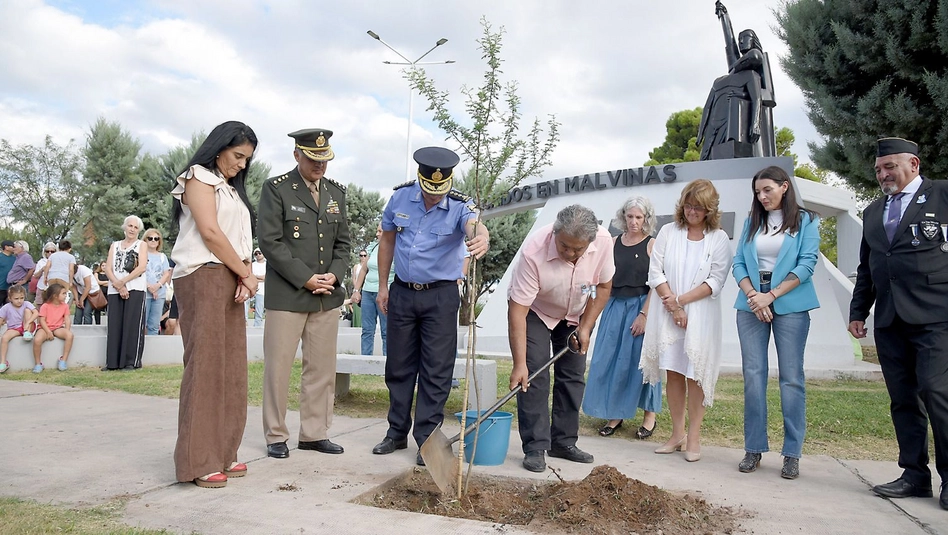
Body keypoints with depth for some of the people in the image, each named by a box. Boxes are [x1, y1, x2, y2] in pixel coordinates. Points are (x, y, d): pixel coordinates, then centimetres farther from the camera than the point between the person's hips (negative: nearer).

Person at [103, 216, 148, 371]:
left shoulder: (142, 245, 8)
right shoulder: (115, 245, 18)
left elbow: (142, 267, -6)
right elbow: (108, 268, 7)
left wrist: (122, 282, -11)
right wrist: (118, 285, -10)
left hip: (135, 290, -4)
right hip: (114, 291, 4)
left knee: (132, 325, -5)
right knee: (114, 326, 2)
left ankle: (132, 361, -3)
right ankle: (113, 362, 6)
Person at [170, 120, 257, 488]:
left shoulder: (232, 189, 25)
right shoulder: (199, 177, 1)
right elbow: (210, 232, -11)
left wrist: (245, 278, -1)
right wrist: (247, 275, -6)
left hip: (230, 282, 8)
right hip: (203, 278, -8)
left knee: (230, 370, 5)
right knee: (204, 367, -9)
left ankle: (221, 454, 11)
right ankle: (198, 461, -4)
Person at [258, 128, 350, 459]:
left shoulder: (336, 192, 12)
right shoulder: (276, 189, -3)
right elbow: (270, 242, -9)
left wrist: (334, 275, -4)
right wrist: (306, 278, -14)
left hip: (328, 296, 5)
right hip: (287, 295, -5)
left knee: (322, 369, 8)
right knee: (278, 368, 2)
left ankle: (315, 433, 20)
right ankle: (276, 436, 16)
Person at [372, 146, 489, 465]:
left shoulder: (460, 206, -13)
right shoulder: (401, 198, -3)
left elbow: (474, 226, -37)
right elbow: (387, 241, 9)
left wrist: (482, 238, -62)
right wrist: (383, 286, 8)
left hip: (441, 296, -3)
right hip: (402, 292, 3)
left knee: (436, 370, -1)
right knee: (399, 366, 12)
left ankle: (427, 439, 11)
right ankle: (397, 433, 27)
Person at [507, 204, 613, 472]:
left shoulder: (604, 241, -27)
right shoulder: (533, 251, -39)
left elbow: (604, 286, -7)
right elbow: (517, 310, -35)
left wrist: (586, 327, -11)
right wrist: (519, 364, -36)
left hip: (575, 314, 4)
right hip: (534, 312, -4)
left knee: (573, 376, 5)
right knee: (534, 376, -12)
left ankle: (564, 442, 17)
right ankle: (535, 448, -4)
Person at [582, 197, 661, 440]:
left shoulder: (652, 244, -3)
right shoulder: (614, 243, 9)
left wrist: (644, 314, -16)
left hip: (641, 306, -4)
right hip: (615, 306, 4)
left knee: (641, 360, 1)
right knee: (609, 360, 3)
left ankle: (649, 415, 16)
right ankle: (615, 414, 16)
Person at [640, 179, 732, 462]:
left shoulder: (719, 238, 3)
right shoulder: (668, 232, 7)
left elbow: (716, 281, -4)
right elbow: (655, 272, 2)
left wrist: (681, 300, -11)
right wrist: (673, 304, -8)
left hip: (700, 315, -2)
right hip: (667, 313, 2)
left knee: (695, 374, 0)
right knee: (673, 372, 5)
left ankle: (694, 437, 8)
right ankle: (677, 433, 15)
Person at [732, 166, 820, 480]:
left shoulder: (806, 221, 4)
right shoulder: (752, 223, 14)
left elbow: (806, 265, -6)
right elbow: (739, 263, 8)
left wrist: (770, 296, -13)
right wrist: (752, 295, -9)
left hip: (790, 306, -3)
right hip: (751, 305, 3)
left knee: (791, 378, -1)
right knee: (753, 375, 1)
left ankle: (792, 454, 5)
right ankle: (753, 449, 8)